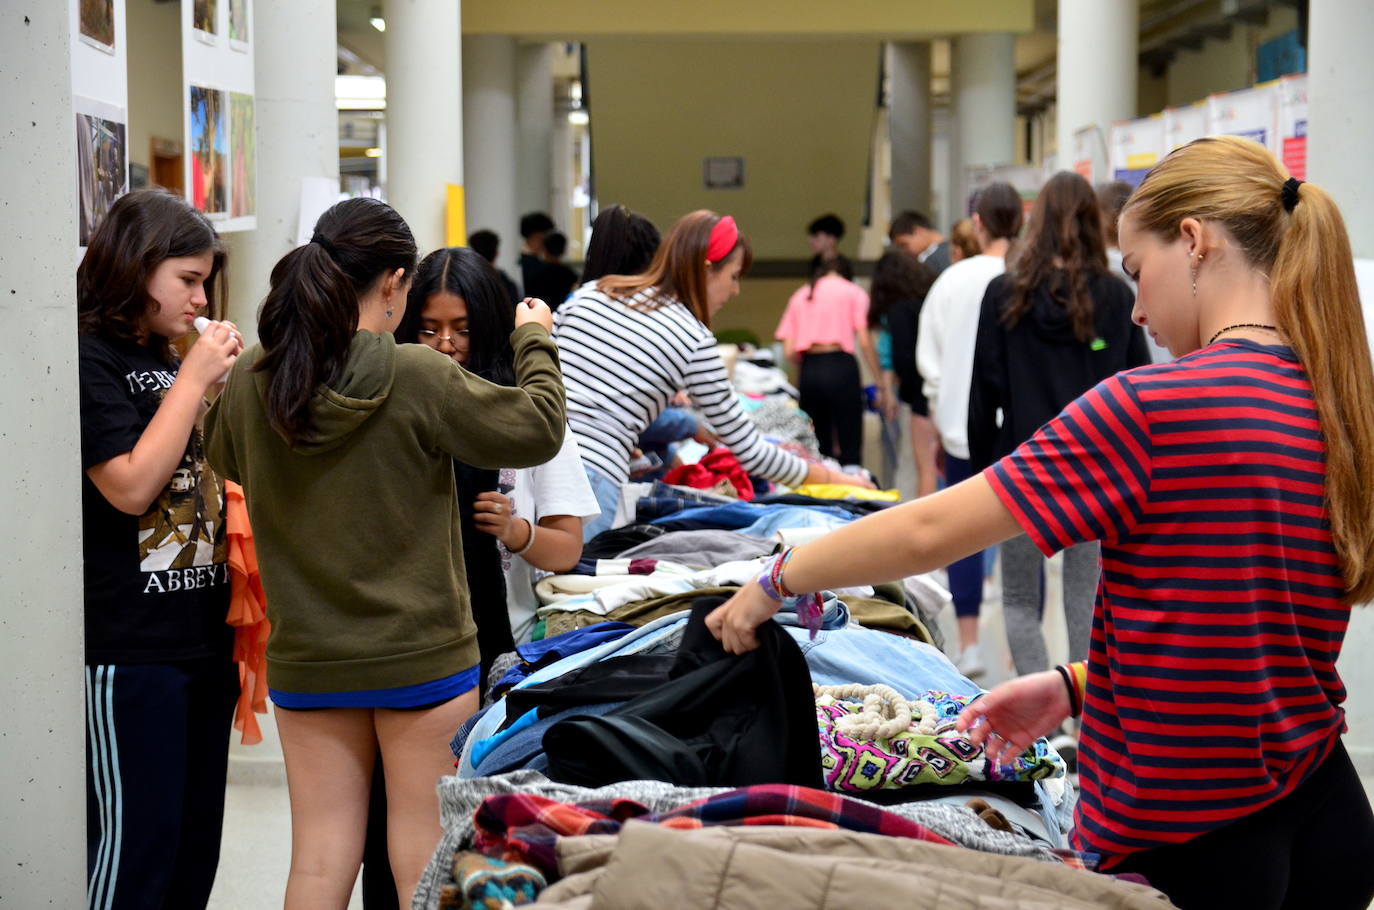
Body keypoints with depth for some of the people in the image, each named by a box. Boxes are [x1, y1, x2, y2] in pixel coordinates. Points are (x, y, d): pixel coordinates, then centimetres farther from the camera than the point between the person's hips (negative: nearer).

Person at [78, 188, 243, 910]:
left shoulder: (165, 360, 16)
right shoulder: (88, 361, -10)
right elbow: (130, 486, -19)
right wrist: (194, 379, -15)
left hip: (204, 633, 9)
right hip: (132, 651, -9)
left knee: (196, 849, 12)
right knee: (134, 850, -4)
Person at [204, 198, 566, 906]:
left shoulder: (250, 380, -5)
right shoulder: (418, 378, -18)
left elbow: (224, 459, 17)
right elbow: (538, 428, -9)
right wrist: (535, 342, 9)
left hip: (305, 663, 4)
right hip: (422, 655, -4)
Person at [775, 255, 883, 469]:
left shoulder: (800, 295, 18)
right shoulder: (854, 292, 8)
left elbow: (789, 352, 8)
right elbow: (864, 343, -3)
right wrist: (881, 385, 1)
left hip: (808, 371, 4)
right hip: (841, 366, -4)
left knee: (818, 447, 10)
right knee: (850, 448, -2)